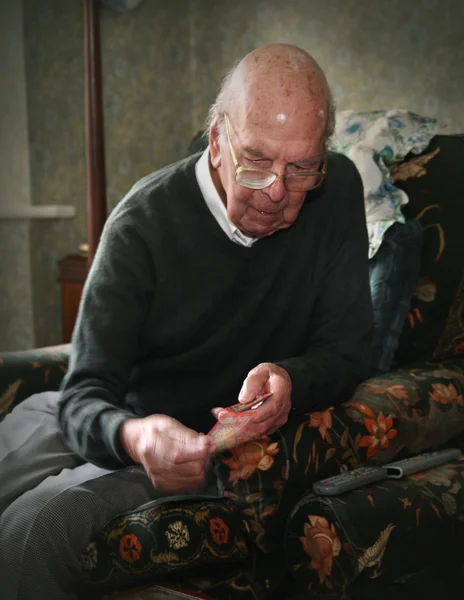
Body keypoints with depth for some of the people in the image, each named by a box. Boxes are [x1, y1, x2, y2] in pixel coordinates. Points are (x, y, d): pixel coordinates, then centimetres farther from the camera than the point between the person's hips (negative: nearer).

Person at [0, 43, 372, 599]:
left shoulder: (336, 192, -8)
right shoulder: (144, 220, -13)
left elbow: (345, 350, -4)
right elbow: (84, 394, -17)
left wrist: (291, 382, -28)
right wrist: (133, 437, -41)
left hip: (217, 445, -2)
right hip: (116, 425, 2)